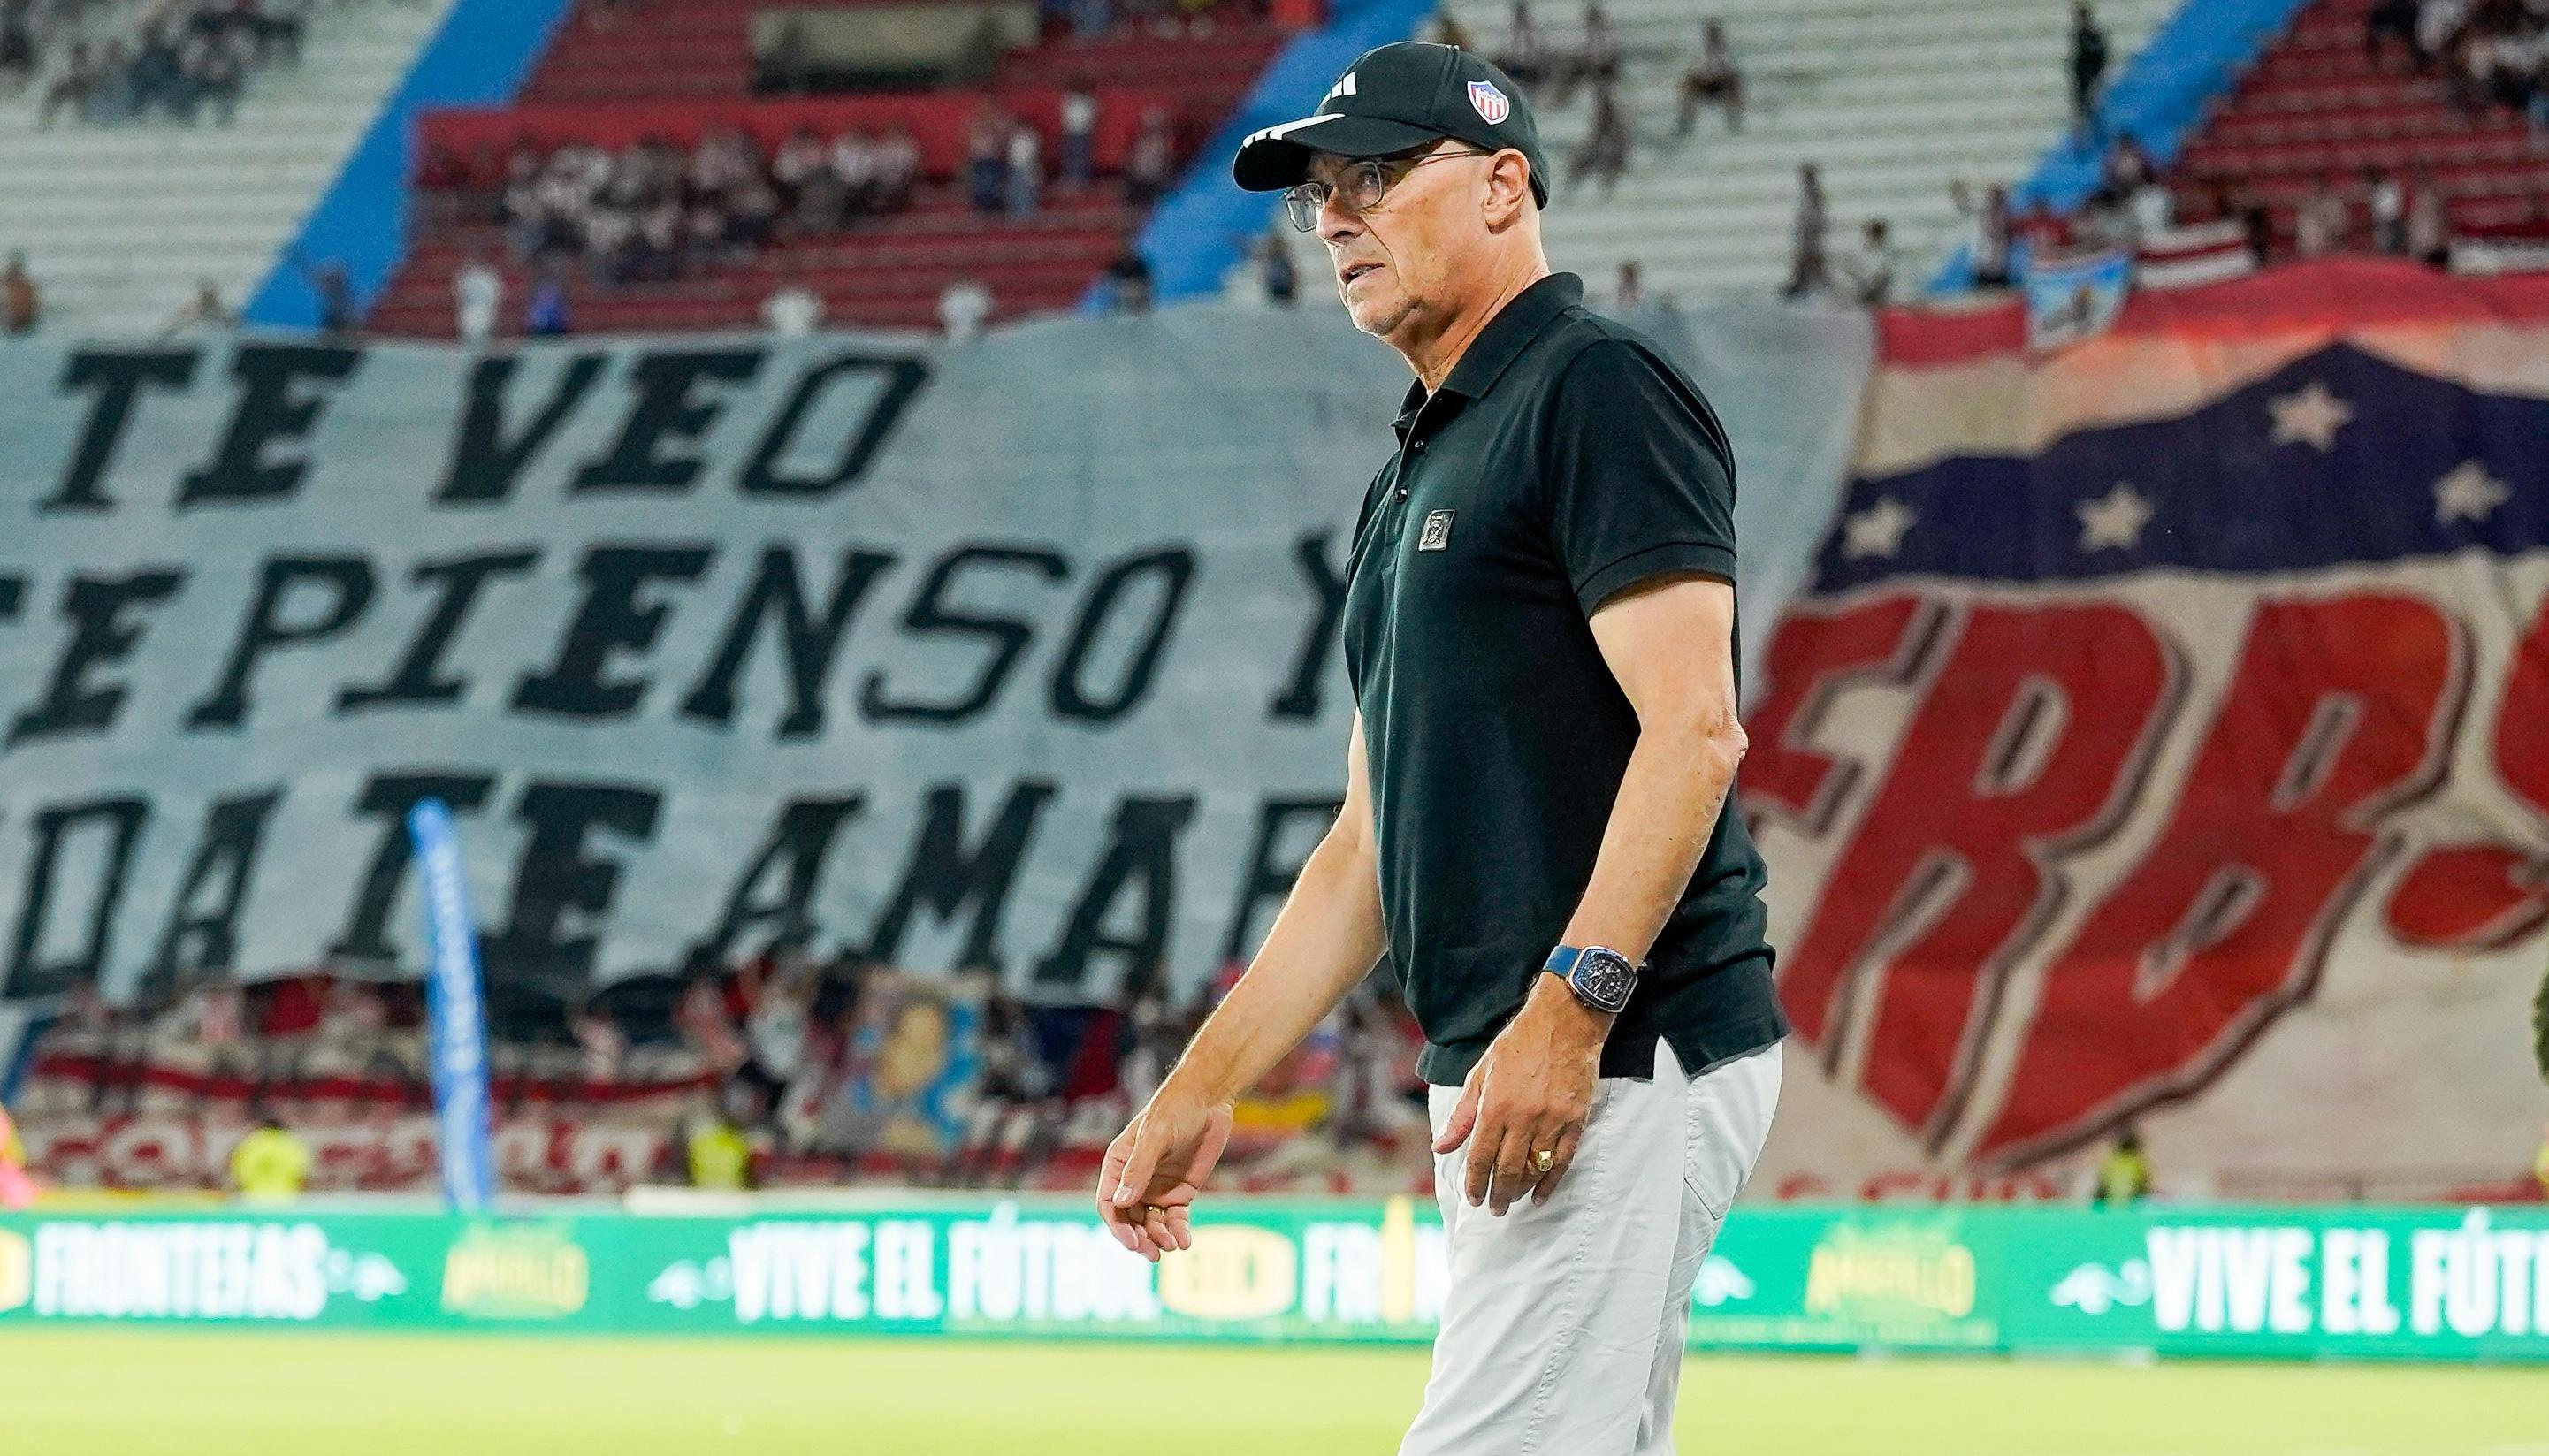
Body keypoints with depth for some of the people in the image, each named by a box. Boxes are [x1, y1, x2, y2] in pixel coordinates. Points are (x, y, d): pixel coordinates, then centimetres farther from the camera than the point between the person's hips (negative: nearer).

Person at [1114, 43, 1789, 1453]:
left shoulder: (1595, 389, -6)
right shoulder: (1409, 479, 23)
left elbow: (1693, 728, -17)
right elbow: (1374, 839, 25)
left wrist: (1569, 1008, -25)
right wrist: (1201, 1089, 19)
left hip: (1623, 1062, -10)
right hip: (1492, 1076, 10)